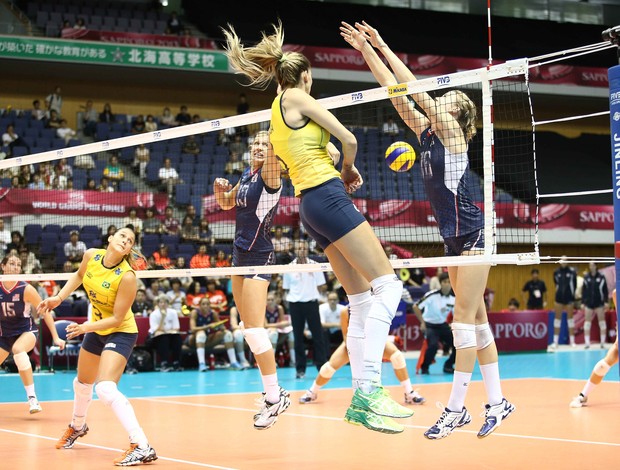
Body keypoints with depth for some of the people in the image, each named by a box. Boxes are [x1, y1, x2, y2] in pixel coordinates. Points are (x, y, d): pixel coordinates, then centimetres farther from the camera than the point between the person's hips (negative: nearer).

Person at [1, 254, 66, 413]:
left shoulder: (26, 289, -14)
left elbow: (45, 312, -8)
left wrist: (55, 338, -9)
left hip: (27, 330, -4)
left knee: (18, 349, -36)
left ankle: (32, 397, -35)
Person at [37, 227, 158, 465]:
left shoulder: (127, 277, -29)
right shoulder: (91, 255, -12)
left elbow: (117, 318, -24)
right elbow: (79, 275, 11)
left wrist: (86, 327, -34)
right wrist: (58, 298, 2)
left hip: (120, 332, -7)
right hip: (97, 329, 7)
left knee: (105, 388, -26)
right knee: (82, 383, 26)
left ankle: (142, 447, -28)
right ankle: (77, 426, 56)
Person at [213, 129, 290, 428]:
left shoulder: (269, 174, -11)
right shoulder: (247, 175, 12)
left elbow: (273, 155, -33)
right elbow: (226, 204, 25)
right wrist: (220, 190, 4)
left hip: (259, 257, -9)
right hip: (240, 254, 9)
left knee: (254, 328, -14)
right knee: (246, 327, 9)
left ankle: (275, 396, -7)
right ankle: (272, 392, 15)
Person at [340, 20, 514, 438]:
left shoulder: (452, 132, -8)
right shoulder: (429, 134, 12)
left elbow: (415, 89, -12)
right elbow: (397, 94, 10)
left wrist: (382, 47, -6)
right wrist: (366, 51, 8)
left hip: (472, 235, -9)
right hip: (454, 238, 9)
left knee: (465, 319, -9)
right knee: (475, 319, 9)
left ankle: (456, 409, -8)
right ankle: (497, 401, 14)